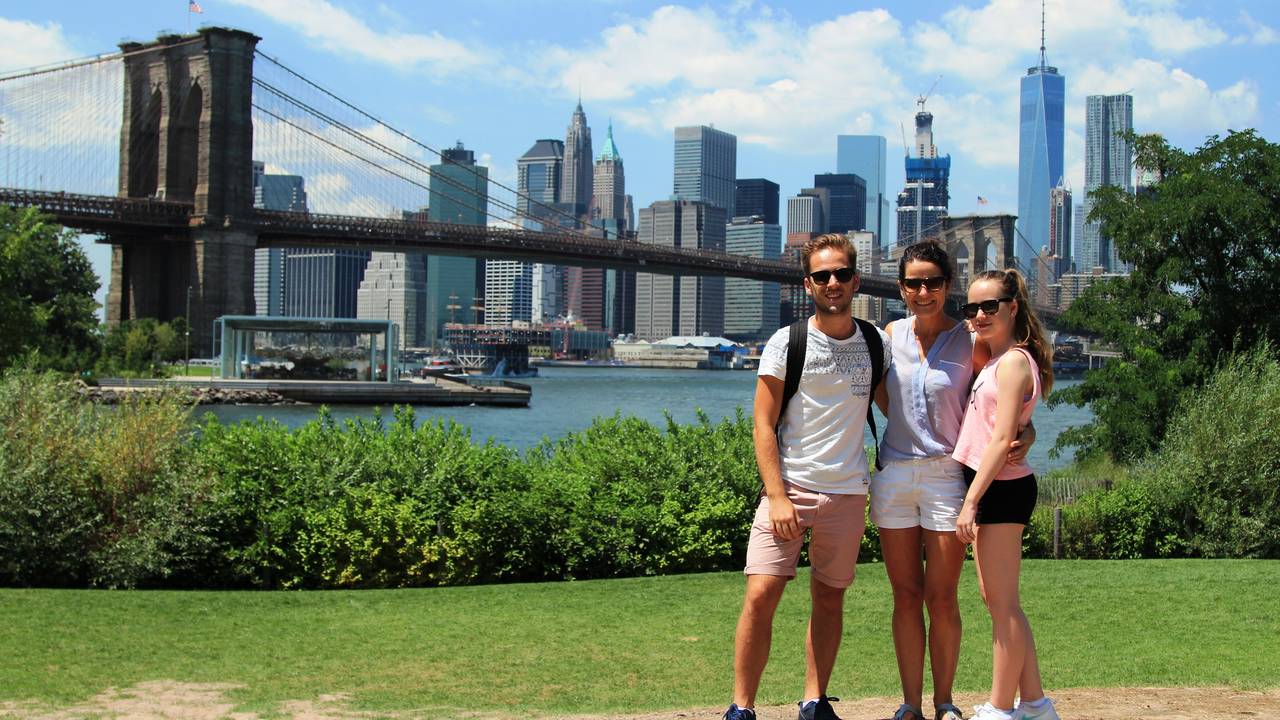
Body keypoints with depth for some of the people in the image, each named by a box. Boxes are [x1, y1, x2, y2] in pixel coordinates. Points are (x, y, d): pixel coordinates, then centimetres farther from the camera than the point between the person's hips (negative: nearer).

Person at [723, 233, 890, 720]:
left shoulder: (875, 343, 8)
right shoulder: (786, 343, -2)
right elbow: (763, 426, -4)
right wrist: (777, 497, -13)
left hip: (847, 492, 3)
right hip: (790, 485, -3)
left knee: (830, 599, 9)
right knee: (762, 594, -11)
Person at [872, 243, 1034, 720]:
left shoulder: (971, 344, -5)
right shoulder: (891, 336, 6)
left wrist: (1024, 439, -17)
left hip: (947, 475, -3)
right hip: (894, 474, 3)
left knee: (942, 599, 0)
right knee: (906, 596, 6)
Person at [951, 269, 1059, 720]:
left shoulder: (1013, 361, -14)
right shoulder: (990, 358, 14)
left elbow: (1002, 439, -20)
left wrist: (970, 501, -21)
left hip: (1001, 487, -10)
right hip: (988, 486, 10)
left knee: (1002, 602, -2)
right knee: (997, 599, 14)